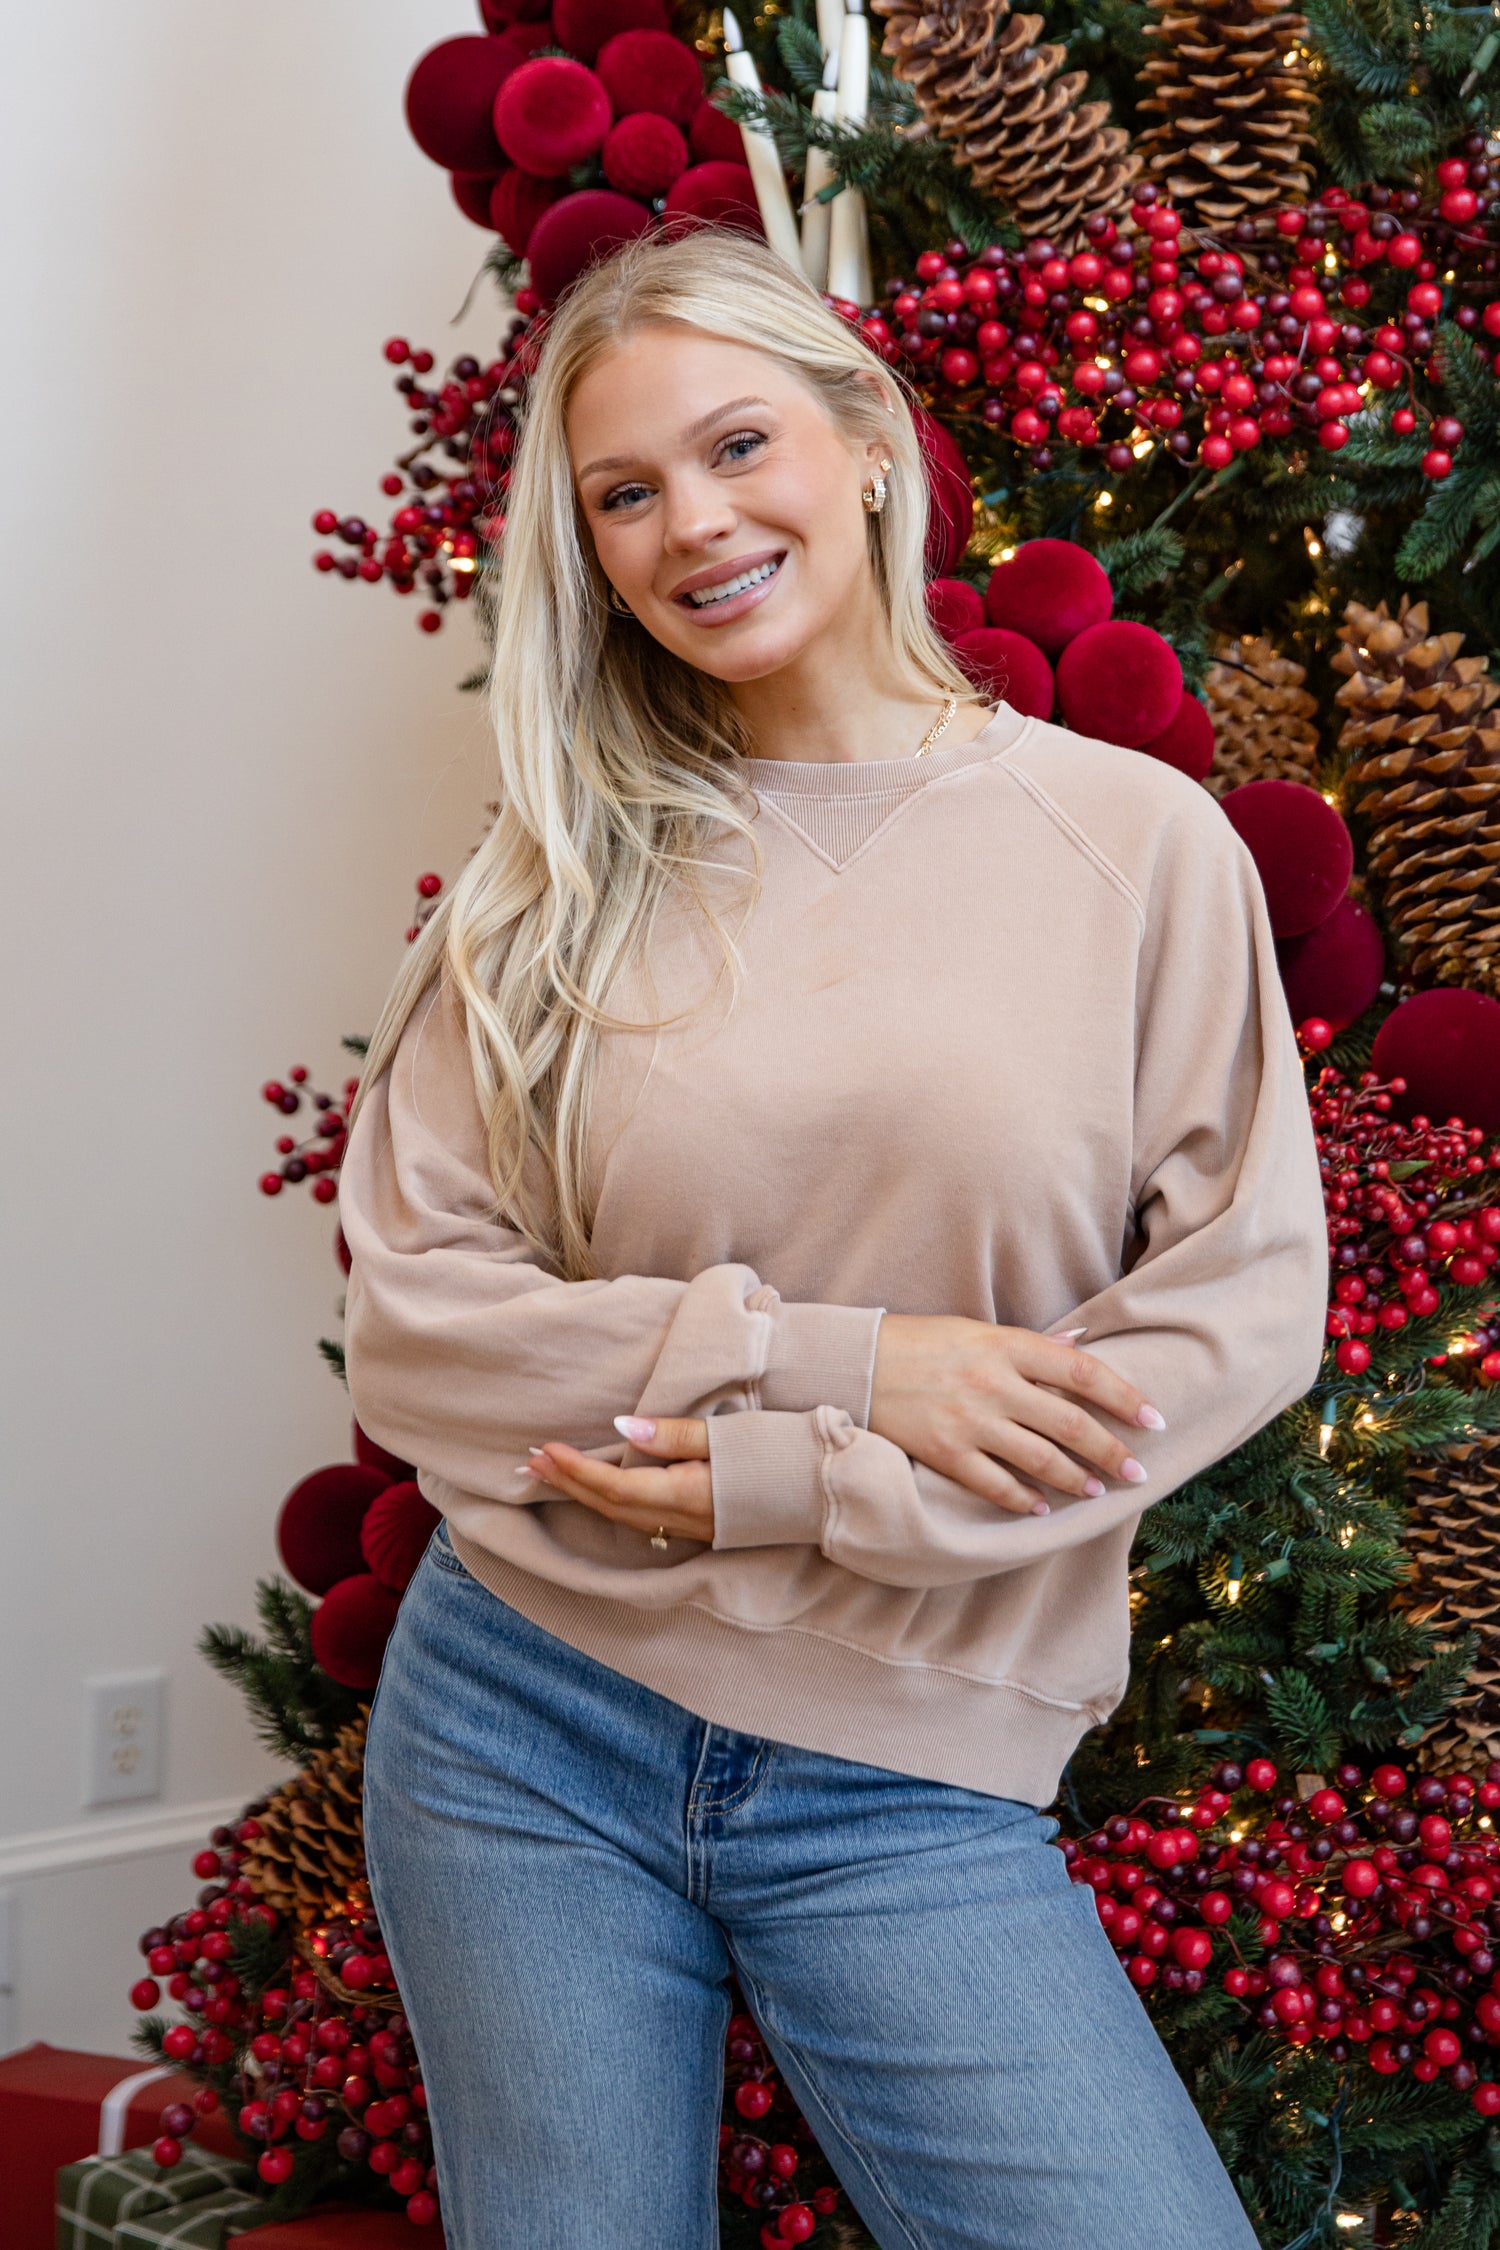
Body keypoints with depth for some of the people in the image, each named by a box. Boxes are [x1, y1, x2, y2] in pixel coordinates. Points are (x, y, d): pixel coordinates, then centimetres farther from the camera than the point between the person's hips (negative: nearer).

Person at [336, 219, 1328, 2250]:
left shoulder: (1140, 841, -2)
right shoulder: (563, 876, 3)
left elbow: (1239, 1314, -6)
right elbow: (409, 1318, -3)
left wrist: (795, 1483, -13)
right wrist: (835, 1356, -14)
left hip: (912, 1782, -1)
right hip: (522, 1731, 2)